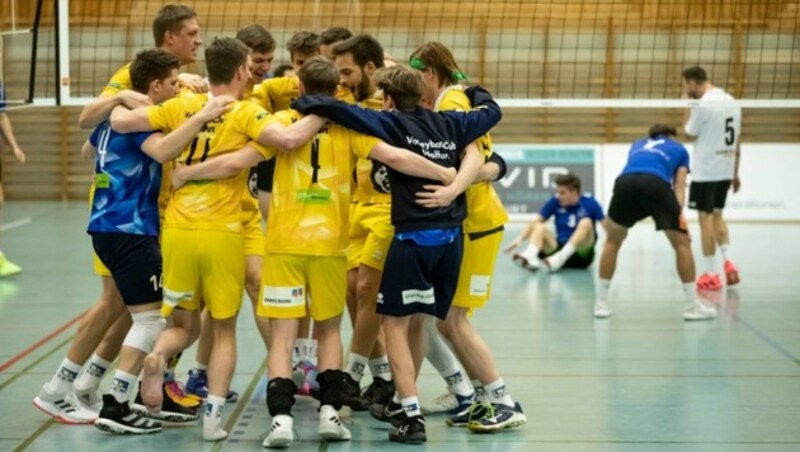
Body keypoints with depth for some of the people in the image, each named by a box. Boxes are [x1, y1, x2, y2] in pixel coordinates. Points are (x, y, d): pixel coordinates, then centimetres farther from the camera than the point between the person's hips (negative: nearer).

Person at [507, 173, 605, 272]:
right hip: (560, 248, 3)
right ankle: (530, 257, -48)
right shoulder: (555, 201, 1)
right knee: (538, 227, -17)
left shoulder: (589, 202, -5)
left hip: (582, 254, -3)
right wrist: (520, 238, -14)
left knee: (586, 223, -28)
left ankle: (560, 258, -45)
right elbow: (535, 223, 1)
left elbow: (607, 225, -13)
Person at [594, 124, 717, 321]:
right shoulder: (679, 149, 34)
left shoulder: (637, 145, 42)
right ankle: (692, 306, 12)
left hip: (625, 182, 3)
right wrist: (678, 214, 7)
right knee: (681, 243, 14)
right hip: (656, 184, -3)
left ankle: (601, 303, 22)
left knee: (612, 242, 24)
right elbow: (679, 186, 19)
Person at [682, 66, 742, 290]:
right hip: (725, 170, 7)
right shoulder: (730, 101, 9)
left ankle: (710, 274, 2)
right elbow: (737, 141, 13)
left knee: (706, 217, 0)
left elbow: (689, 133, -7)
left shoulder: (703, 104, -16)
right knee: (717, 215, 19)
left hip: (706, 172, -7)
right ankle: (727, 261, 4)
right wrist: (735, 173, 18)